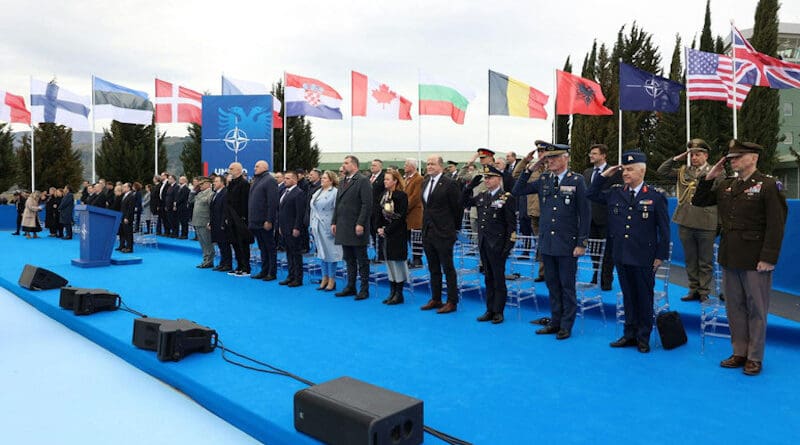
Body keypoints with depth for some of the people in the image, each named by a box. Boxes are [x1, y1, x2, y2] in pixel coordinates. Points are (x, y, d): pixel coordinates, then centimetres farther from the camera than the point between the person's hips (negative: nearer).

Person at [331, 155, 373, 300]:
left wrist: (360, 224, -20)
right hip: (344, 228, 8)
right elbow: (338, 204, 19)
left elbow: (367, 205, -15)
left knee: (361, 259, 1)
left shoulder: (362, 181, -8)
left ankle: (364, 289, 8)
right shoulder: (343, 182, 17)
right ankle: (350, 287, 21)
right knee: (349, 259, 13)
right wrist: (334, 222, 12)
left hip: (356, 228, -8)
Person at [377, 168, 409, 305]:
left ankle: (399, 294, 7)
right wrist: (379, 228, 0)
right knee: (389, 262, 10)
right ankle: (392, 292, 19)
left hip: (397, 233, -7)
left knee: (398, 261, -2)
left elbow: (400, 217, -15)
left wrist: (387, 230, -15)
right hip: (385, 233, 7)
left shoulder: (401, 196, -10)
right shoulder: (384, 195, 11)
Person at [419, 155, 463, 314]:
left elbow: (458, 208, -7)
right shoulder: (425, 182, 11)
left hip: (443, 234, -7)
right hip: (428, 232, 8)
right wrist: (426, 225, 14)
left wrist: (455, 228, 0)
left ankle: (452, 302, 9)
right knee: (433, 269, 15)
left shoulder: (449, 184, -12)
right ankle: (435, 299, 25)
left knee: (448, 269, 1)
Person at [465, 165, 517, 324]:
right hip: (483, 244, 6)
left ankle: (498, 311, 13)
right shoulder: (481, 196, 10)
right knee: (488, 278, 13)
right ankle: (489, 310, 21)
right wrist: (469, 186, 6)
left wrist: (509, 245, -15)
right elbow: (466, 201, 24)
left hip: (497, 245, -6)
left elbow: (511, 223, -11)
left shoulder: (507, 197, -8)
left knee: (498, 278, 3)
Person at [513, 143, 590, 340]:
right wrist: (530, 170, -3)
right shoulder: (543, 180, 6)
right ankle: (555, 322, 25)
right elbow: (517, 191, 6)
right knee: (552, 285, 13)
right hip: (547, 243, 5)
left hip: (567, 245, -4)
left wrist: (582, 243, -10)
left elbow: (585, 214, -6)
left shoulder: (577, 180, -6)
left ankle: (566, 325, 17)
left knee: (567, 286, 5)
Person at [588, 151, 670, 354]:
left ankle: (643, 337, 21)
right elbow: (591, 194, 15)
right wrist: (604, 175, 3)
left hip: (644, 259, -4)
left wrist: (661, 255, -5)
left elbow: (664, 229, -2)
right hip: (621, 256, 4)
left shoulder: (655, 196, -5)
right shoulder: (615, 193, 5)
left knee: (644, 298, 8)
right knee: (628, 296, 14)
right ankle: (630, 334, 25)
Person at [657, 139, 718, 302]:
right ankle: (693, 290, 24)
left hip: (706, 224, -3)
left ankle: (704, 292, 17)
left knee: (705, 262, 7)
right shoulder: (683, 171, 9)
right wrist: (677, 158, 1)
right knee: (690, 260, 13)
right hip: (685, 223, 4)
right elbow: (662, 171, 9)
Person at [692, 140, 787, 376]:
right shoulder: (725, 185, 8)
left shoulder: (768, 185, -9)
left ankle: (755, 357, 18)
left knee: (756, 310, 7)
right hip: (729, 258, 6)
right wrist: (709, 177, 3)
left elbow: (776, 226, -13)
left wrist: (768, 258, -18)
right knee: (735, 308, 13)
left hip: (755, 260, -6)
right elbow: (698, 201, 15)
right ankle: (739, 352, 25)